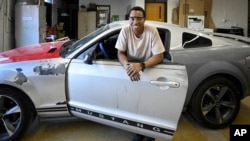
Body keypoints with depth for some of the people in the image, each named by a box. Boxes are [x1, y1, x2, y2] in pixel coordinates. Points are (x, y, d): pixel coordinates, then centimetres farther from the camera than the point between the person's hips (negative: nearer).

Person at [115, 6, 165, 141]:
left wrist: (141, 66, -41)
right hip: (132, 68, 2)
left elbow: (159, 56, -24)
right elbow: (120, 53, -13)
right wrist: (127, 65, -37)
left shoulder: (152, 31, -22)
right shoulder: (125, 30, -16)